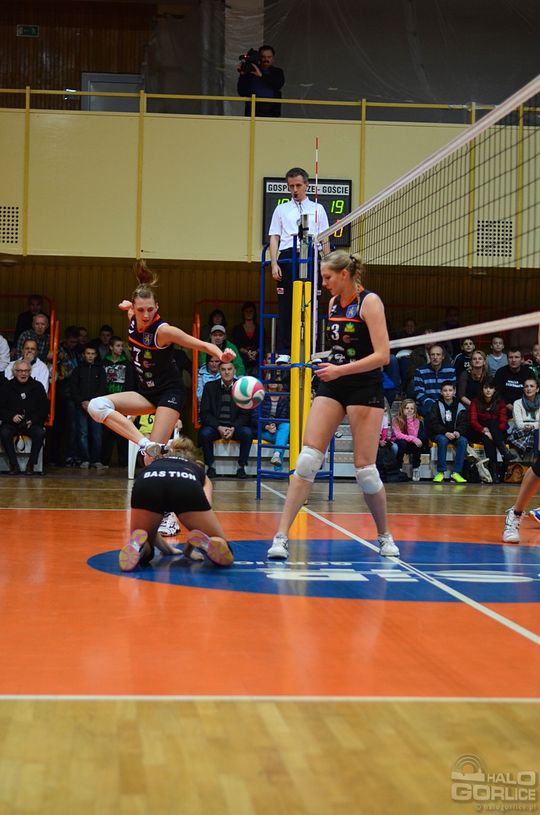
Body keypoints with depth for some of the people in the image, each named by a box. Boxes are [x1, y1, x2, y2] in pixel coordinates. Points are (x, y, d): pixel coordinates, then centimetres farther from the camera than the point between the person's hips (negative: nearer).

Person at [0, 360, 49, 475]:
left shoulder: (37, 386, 6)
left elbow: (44, 408, 7)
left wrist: (33, 420, -9)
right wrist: (12, 417, -16)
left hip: (32, 423, 0)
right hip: (11, 423, 0)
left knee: (40, 433, -32)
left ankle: (31, 465, -20)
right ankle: (14, 465, -23)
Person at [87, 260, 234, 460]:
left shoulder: (163, 330, -21)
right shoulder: (133, 318, -3)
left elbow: (204, 345, -23)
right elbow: (129, 307, 25)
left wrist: (221, 354, -41)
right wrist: (128, 306, 5)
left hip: (168, 393, -6)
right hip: (145, 393, 6)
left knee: (154, 453, -18)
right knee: (96, 406, -19)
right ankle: (144, 442, -31)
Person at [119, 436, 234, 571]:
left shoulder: (155, 464, 45)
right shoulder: (199, 471, 42)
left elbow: (145, 526, 42)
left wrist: (166, 548, 53)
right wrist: (189, 548, 43)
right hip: (187, 485, -1)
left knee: (139, 554, 23)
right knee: (224, 556, 16)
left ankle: (138, 545, -11)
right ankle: (205, 543, -17)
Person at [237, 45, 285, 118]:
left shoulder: (277, 72, 13)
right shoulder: (250, 71, 10)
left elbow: (278, 84, -10)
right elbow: (242, 93, 6)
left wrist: (261, 75, -18)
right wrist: (242, 75, -7)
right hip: (252, 112, 0)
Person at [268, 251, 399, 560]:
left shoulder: (369, 302, -10)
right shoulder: (334, 303, 11)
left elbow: (382, 355, -17)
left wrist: (341, 370, -23)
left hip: (365, 387, -6)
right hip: (332, 386, 6)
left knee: (365, 469, -4)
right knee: (308, 459, -6)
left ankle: (385, 536, 18)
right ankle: (282, 536, -9)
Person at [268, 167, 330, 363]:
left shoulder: (317, 209, 16)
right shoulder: (281, 209, 15)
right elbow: (274, 237, 9)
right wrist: (274, 263, -4)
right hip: (287, 258, 0)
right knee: (285, 306, -4)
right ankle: (283, 352, -3)